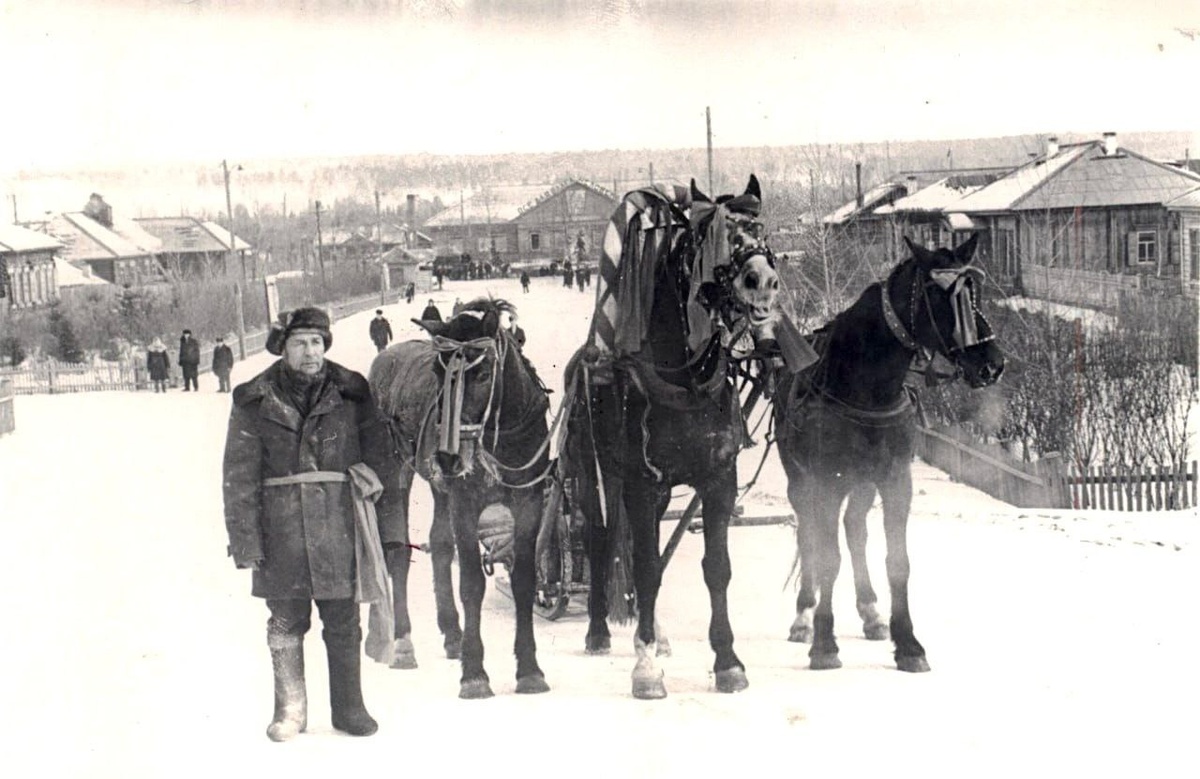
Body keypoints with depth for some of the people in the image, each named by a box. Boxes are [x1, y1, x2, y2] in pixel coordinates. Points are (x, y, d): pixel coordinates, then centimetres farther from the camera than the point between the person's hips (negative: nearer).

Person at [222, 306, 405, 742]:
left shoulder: (351, 394, 5)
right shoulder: (255, 402, 2)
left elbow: (381, 460, 7)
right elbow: (239, 477, 2)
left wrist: (391, 526, 4)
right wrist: (245, 539, -4)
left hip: (339, 526, 0)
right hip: (281, 528, 0)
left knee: (343, 622, 5)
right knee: (286, 623, 5)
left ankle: (349, 707, 18)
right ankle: (290, 710, 19)